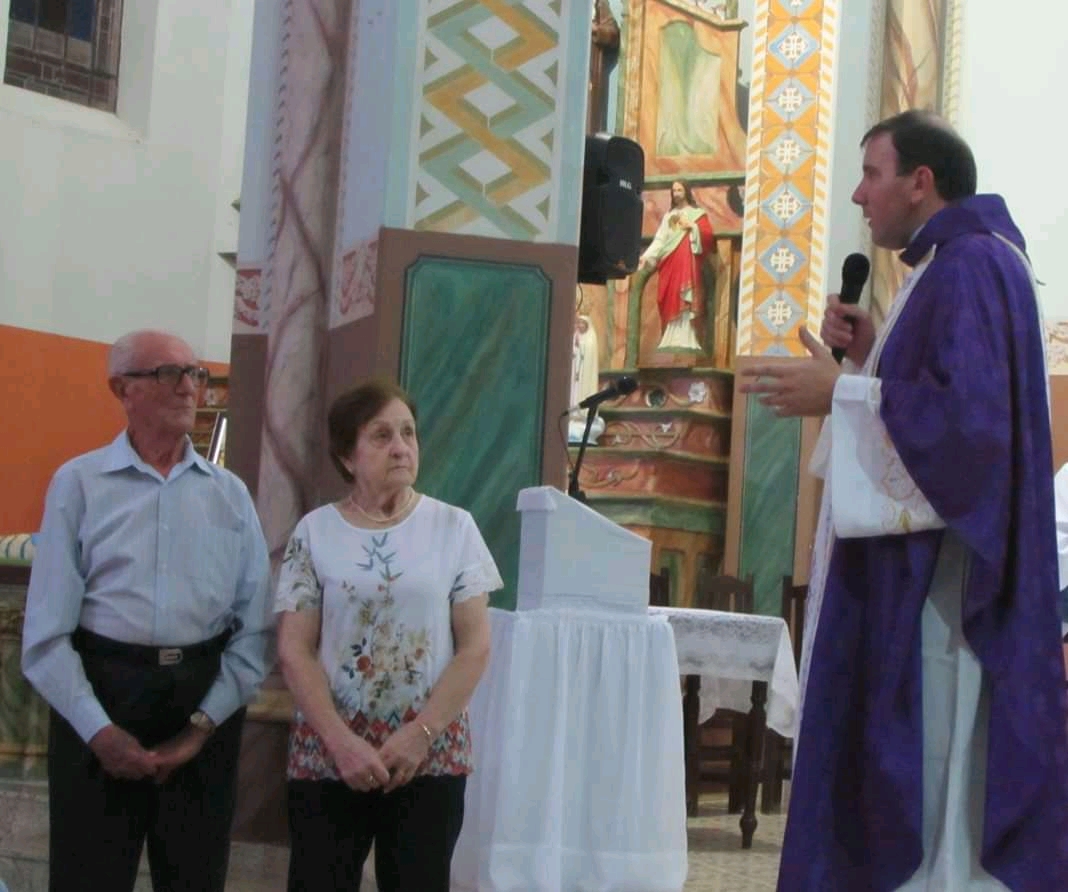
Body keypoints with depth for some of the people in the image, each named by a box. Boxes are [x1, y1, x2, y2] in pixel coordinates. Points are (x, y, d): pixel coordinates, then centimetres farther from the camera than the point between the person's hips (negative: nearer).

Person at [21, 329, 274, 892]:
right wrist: (100, 731, -13)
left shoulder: (230, 494, 8)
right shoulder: (78, 483, 0)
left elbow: (256, 625, 4)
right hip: (100, 697, -2)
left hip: (205, 700, 3)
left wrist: (204, 724, -6)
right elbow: (46, 632, -5)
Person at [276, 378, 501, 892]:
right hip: (328, 753, 0)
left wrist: (422, 733, -10)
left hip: (429, 754, 0)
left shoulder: (453, 527, 2)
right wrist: (340, 740, -12)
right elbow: (294, 651, -2)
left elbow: (475, 646, 0)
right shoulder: (315, 532, 2)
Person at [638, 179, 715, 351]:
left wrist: (692, 227, -12)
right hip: (669, 264, 5)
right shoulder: (667, 217, 22)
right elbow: (659, 240, 13)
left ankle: (683, 340, -19)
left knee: (684, 300, -14)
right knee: (669, 302, -3)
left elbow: (709, 236, -1)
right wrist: (646, 257, 0)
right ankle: (670, 340, -4)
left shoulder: (698, 214, 10)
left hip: (687, 263, -5)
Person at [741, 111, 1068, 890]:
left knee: (936, 759, -8)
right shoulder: (952, 268, 19)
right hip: (925, 563, 11)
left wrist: (841, 392, -18)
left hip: (945, 567, -11)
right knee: (918, 761, 11)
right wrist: (872, 357, 10)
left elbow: (968, 414, -24)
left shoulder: (971, 265, -13)